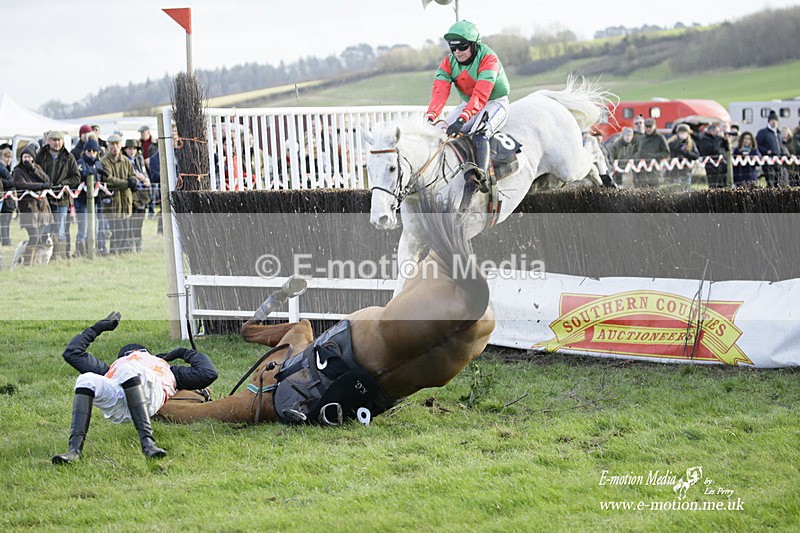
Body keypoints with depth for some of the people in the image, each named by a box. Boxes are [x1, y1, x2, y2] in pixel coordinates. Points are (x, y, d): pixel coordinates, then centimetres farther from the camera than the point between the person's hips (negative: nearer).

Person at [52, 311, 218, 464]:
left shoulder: (165, 367, 44)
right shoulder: (110, 369, 47)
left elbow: (208, 373, 37)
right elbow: (72, 353, 49)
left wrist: (184, 352, 50)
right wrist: (97, 328, 56)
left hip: (150, 392, -2)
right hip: (115, 401, 2)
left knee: (127, 370, -36)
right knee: (87, 380, -30)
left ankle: (147, 440, -49)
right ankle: (75, 449, -45)